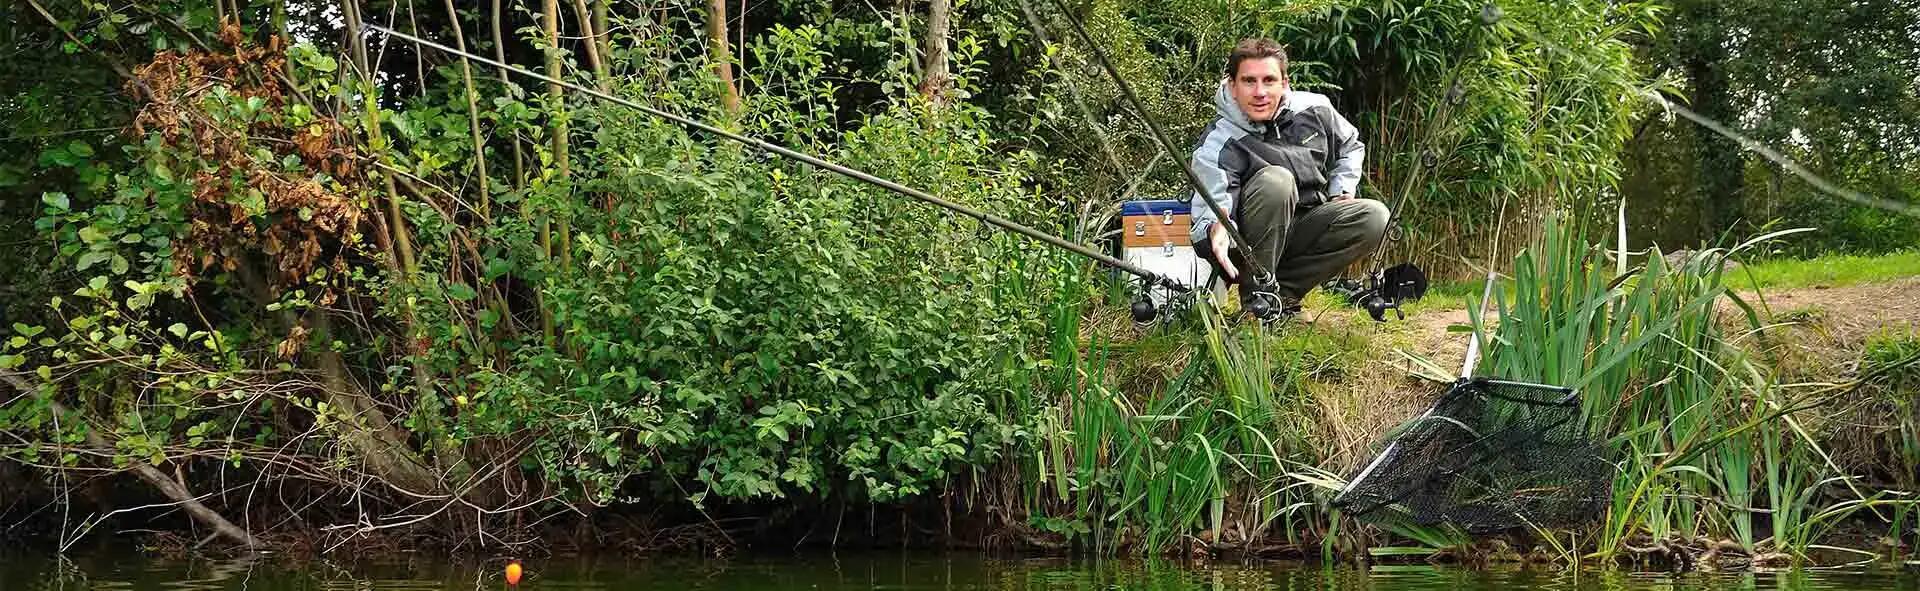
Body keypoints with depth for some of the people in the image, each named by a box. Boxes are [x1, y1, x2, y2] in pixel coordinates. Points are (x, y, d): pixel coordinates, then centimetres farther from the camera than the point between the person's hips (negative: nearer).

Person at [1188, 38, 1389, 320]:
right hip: (1249, 250, -5)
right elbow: (1209, 209, -31)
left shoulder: (1315, 110, -3)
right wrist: (1215, 229, -54)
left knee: (1375, 216, -18)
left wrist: (1341, 191, 4)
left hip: (1306, 229, 6)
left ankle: (1285, 291, -13)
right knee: (1275, 179, -33)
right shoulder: (1217, 146, -20)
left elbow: (1350, 147, 18)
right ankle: (1257, 296, -22)